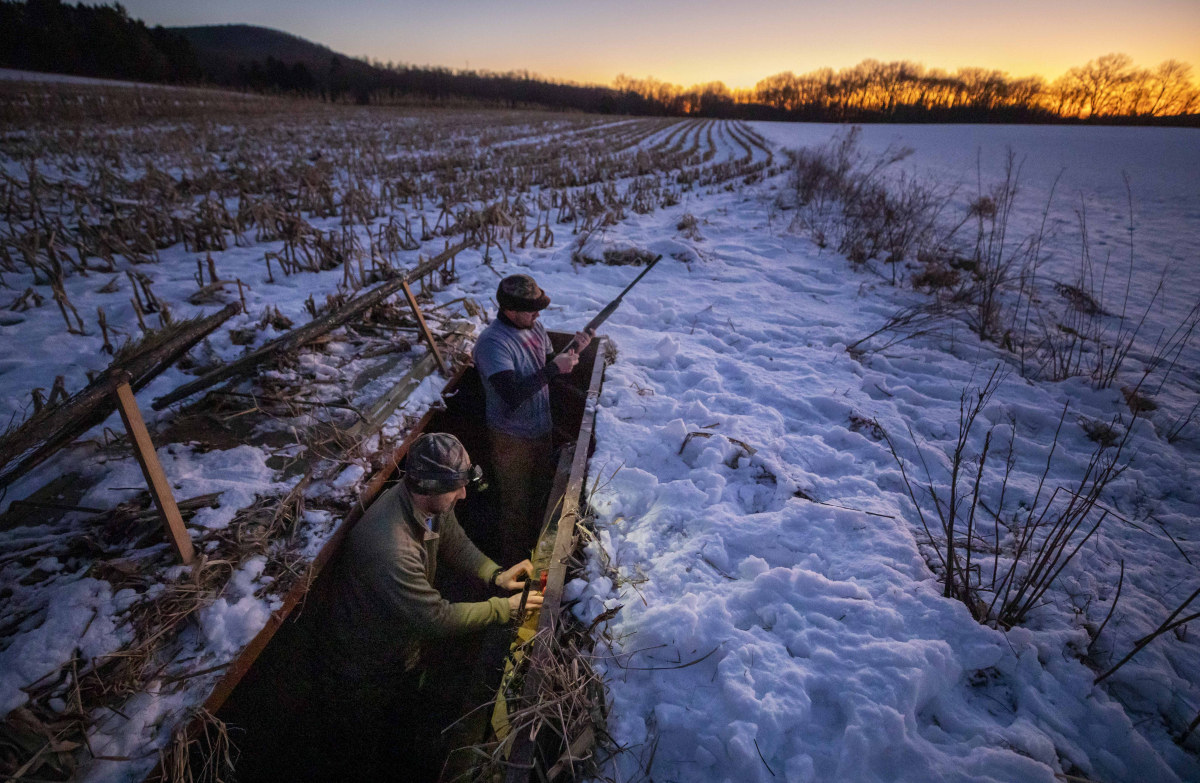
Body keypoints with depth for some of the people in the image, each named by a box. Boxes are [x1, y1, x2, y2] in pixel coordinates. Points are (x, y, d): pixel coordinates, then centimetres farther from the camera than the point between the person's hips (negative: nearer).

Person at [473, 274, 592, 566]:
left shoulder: (535, 327, -3)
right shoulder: (492, 342, -28)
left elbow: (548, 366, 10)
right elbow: (512, 396, -36)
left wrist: (573, 351, -10)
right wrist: (553, 369, -34)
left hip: (542, 429, 8)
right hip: (512, 439, -8)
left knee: (540, 493, 27)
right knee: (516, 504, 12)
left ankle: (536, 546, 51)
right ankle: (515, 561, 36)